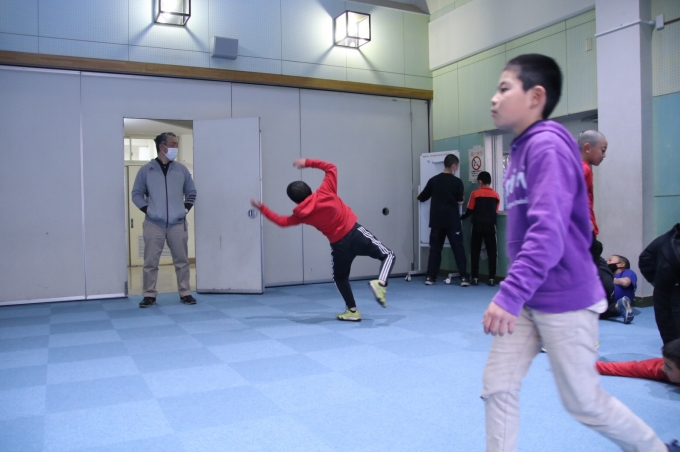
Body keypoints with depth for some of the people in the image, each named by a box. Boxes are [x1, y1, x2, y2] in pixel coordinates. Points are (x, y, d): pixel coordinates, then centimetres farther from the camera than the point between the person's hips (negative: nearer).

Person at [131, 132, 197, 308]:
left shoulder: (181, 169, 7)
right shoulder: (146, 170, 2)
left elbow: (191, 192, 15)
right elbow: (137, 194, 8)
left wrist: (185, 209, 4)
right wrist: (147, 210, -3)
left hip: (177, 224, 1)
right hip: (154, 224, -1)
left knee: (182, 261, 5)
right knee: (151, 262, 1)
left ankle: (185, 293, 14)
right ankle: (149, 295, 11)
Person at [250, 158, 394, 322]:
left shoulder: (302, 215, 0)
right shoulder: (325, 193, -6)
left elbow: (282, 221, 14)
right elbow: (331, 167, 4)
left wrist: (261, 208, 22)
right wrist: (308, 163, 9)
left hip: (339, 246, 1)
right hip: (355, 233, -1)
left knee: (340, 277, 26)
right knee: (387, 255, 8)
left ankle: (352, 311, 23)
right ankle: (380, 283, -19)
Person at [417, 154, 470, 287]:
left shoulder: (433, 180, 4)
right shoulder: (457, 182, -5)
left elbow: (422, 198, 12)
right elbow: (460, 201, -3)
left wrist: (419, 196, 35)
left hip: (436, 220, 3)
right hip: (452, 221, -3)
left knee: (435, 248, 9)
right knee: (458, 248, 2)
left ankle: (430, 277, 9)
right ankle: (464, 277, -1)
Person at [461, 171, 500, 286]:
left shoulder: (475, 193, -2)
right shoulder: (496, 195, 5)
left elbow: (469, 210, 1)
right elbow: (496, 212, 11)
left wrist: (462, 217, 20)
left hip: (477, 226, -1)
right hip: (490, 226, 2)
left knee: (475, 252, 5)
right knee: (491, 252, 4)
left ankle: (474, 277, 3)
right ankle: (492, 278, 1)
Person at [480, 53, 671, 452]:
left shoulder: (548, 145, -18)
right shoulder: (521, 148, 9)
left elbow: (549, 232, -28)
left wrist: (509, 294, -33)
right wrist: (514, 295, 15)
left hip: (564, 299, -8)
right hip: (529, 298, 8)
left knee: (584, 401, 9)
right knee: (498, 386, 7)